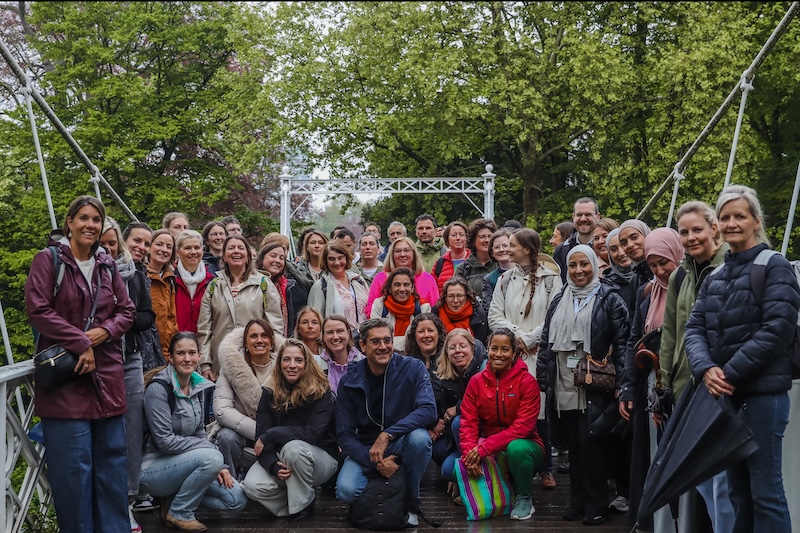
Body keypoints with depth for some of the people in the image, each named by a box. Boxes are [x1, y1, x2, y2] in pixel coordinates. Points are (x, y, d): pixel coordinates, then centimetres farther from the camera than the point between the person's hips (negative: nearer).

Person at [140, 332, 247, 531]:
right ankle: (179, 513, -9)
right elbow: (164, 441, -22)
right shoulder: (159, 389, -18)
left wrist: (220, 466, -3)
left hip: (184, 463, 7)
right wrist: (211, 448, -17)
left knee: (238, 499, -6)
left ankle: (176, 496, 10)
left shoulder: (198, 386, 4)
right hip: (154, 468, -7)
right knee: (211, 458, -31)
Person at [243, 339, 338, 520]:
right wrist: (274, 465, -30)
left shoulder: (322, 393, -13)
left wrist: (270, 435, -26)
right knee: (253, 485, -26)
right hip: (280, 458, 3)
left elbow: (313, 432, -26)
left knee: (293, 447, -36)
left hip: (321, 458, -3)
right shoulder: (269, 394, -3)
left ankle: (303, 505, -12)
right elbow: (262, 437, -10)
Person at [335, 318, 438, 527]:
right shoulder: (350, 381, -7)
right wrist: (376, 462, -22)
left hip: (402, 445, -1)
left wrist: (387, 434, -34)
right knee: (346, 490, -27)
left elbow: (428, 410, -25)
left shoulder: (413, 368, -12)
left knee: (420, 437, -35)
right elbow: (344, 434, -7)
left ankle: (410, 502, -8)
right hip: (365, 448, 1)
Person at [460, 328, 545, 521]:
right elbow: (468, 423, -6)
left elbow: (523, 426, -20)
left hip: (522, 445, -3)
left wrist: (484, 448, -28)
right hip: (489, 454, 3)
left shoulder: (527, 381, -12)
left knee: (516, 448, -37)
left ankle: (524, 499, -8)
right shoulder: (476, 381, -2)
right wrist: (470, 454, -26)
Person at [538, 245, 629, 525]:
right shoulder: (559, 300, 14)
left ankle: (596, 506, 9)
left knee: (589, 442, -5)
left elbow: (622, 341, -7)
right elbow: (546, 342, 14)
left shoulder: (609, 299, -2)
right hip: (564, 386, 5)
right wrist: (543, 378, 8)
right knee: (574, 445, 10)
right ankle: (578, 503, 20)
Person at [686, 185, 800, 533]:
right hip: (725, 395, 7)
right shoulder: (715, 278, 15)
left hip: (763, 393, -7)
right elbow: (695, 328, 7)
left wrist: (730, 374, -16)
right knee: (737, 489, 14)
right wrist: (706, 369, -12)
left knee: (765, 491, -3)